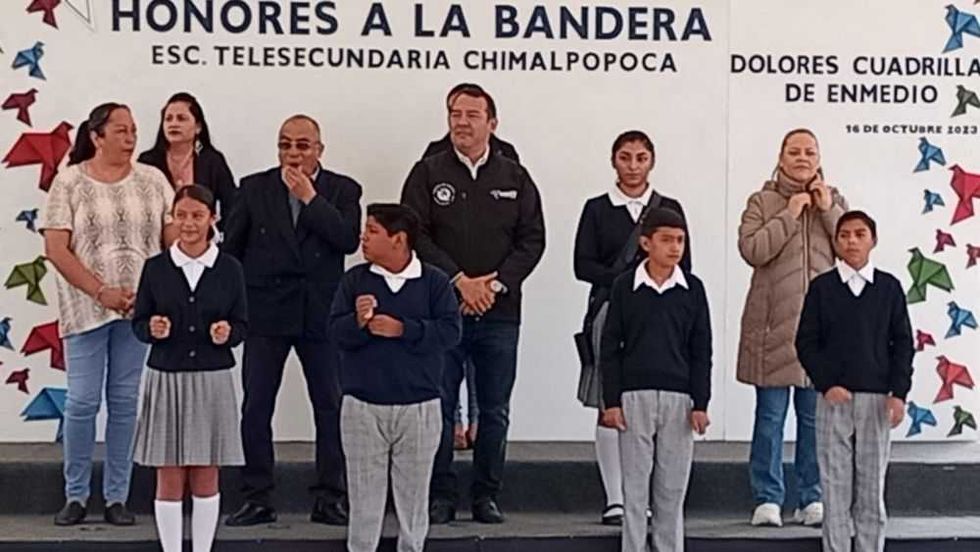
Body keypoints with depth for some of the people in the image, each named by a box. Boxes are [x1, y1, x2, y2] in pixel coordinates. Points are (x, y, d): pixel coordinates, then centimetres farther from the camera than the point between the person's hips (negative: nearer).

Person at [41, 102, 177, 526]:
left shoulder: (152, 180, 6)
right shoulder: (69, 181, -1)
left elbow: (174, 240, 6)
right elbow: (56, 249, -7)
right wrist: (102, 292, -14)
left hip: (140, 308, 2)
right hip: (87, 309, -2)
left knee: (126, 402, 6)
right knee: (82, 402, 0)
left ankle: (117, 497, 15)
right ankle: (75, 496, 14)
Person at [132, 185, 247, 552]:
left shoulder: (229, 268, 0)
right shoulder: (155, 268, 0)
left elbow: (241, 325, 4)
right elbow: (139, 322, 4)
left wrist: (228, 333, -18)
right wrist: (152, 329, -17)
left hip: (212, 380, 0)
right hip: (166, 378, 0)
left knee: (206, 477, 8)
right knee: (169, 477, 5)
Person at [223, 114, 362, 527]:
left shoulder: (342, 190, 2)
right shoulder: (255, 188, 5)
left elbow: (349, 239, -13)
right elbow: (231, 246, 7)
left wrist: (310, 197, -14)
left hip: (321, 312, 0)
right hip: (265, 311, 1)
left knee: (330, 406, 4)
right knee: (256, 407, 2)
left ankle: (330, 498, 14)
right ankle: (257, 498, 12)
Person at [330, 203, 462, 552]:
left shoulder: (434, 282, -2)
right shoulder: (355, 279, 3)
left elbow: (450, 331, -11)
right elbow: (336, 331, -4)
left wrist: (402, 329, -19)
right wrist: (358, 322, -25)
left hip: (419, 407, -1)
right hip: (362, 406, 1)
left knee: (413, 490, 11)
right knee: (364, 491, 9)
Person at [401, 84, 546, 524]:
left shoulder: (515, 178, 8)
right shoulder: (428, 173, 3)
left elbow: (532, 240, 3)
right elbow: (416, 235, -5)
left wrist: (495, 285, -9)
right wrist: (459, 281, -14)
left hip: (500, 311, 2)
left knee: (495, 411, 7)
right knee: (439, 408, 2)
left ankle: (486, 496, 17)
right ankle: (440, 496, 12)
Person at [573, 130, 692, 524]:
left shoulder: (669, 208, 13)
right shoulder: (597, 209, 9)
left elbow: (683, 267, 7)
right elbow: (583, 265, 0)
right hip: (610, 312, -1)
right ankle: (615, 499, 3)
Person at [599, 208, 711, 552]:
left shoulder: (692, 289, 4)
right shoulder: (625, 286, 0)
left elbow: (701, 351, 6)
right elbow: (610, 347, 2)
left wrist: (700, 403, 0)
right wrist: (611, 401, -3)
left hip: (679, 398, 1)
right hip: (634, 397, -1)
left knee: (673, 487, 6)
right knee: (634, 485, 4)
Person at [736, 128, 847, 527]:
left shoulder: (834, 201, 12)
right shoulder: (762, 202, 5)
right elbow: (751, 250, -11)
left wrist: (828, 210, -6)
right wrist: (789, 214, -12)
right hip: (774, 325, -2)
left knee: (816, 417, 5)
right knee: (770, 417, 1)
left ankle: (812, 499, 15)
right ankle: (767, 499, 9)